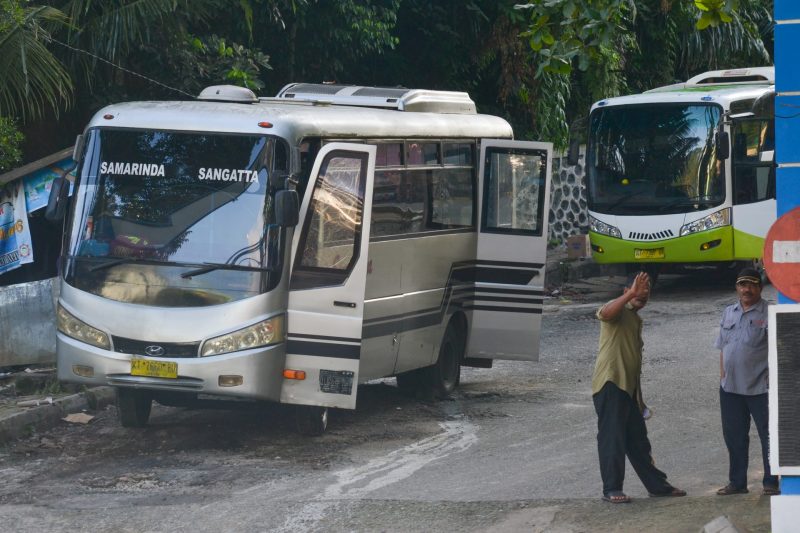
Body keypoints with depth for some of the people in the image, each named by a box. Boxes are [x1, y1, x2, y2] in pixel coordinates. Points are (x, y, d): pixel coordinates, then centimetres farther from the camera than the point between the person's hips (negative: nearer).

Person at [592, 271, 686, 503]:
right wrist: (631, 294, -41)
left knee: (638, 440, 14)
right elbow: (606, 313, -31)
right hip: (610, 384, -9)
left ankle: (657, 485, 20)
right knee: (612, 438, -6)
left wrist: (638, 395, 29)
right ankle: (611, 489, -3)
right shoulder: (618, 311, -4)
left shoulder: (636, 319, 24)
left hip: (629, 388, 9)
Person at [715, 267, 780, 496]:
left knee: (768, 435, 0)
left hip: (760, 388, -6)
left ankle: (771, 482, 7)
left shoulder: (768, 314, -6)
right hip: (730, 387, 6)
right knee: (734, 437, 11)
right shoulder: (729, 313, 12)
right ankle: (737, 482, 21)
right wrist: (722, 374, 11)